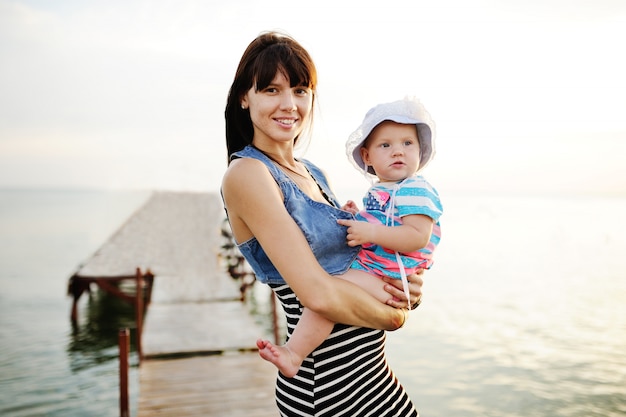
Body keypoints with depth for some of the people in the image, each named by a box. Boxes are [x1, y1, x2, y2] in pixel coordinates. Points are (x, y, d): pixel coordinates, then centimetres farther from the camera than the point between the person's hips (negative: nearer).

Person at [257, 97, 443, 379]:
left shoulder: (416, 190, -13)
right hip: (367, 269, 11)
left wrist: (370, 232, -29)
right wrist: (356, 218, 9)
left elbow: (418, 237, -26)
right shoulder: (379, 191, 15)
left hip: (386, 279, -11)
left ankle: (293, 354, -25)